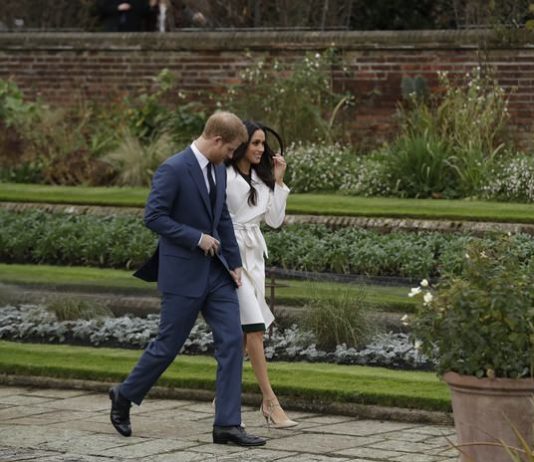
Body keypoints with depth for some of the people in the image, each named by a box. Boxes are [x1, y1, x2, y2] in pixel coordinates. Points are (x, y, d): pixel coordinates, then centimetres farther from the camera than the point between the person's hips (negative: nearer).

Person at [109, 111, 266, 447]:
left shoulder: (218, 170, 9)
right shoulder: (174, 169, -16)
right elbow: (154, 217, -18)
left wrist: (235, 263, 9)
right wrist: (198, 238, -19)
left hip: (216, 271, 7)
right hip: (183, 272, -7)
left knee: (232, 340, -2)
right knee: (169, 344, 3)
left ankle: (227, 425, -1)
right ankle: (125, 396, 27)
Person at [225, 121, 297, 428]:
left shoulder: (261, 178, 13)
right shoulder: (224, 176, -9)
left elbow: (275, 220, 11)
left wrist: (278, 181, 5)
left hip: (255, 255, 8)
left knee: (243, 331, 9)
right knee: (254, 326, -13)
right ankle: (270, 401, -14)